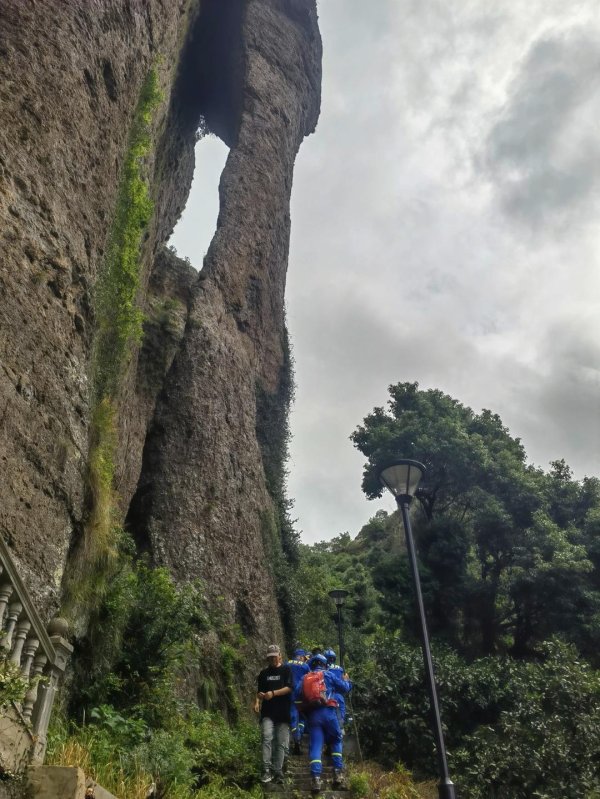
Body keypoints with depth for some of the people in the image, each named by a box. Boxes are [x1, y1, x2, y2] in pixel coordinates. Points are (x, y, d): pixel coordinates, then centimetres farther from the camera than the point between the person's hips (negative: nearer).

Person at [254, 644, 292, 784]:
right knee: (267, 738, -17)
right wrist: (257, 701, -4)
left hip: (283, 713, -2)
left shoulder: (287, 670, 4)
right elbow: (259, 691, 16)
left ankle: (278, 771, 11)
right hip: (268, 712, 2)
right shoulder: (264, 673, 14)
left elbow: (289, 688, -7)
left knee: (281, 743, 1)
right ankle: (267, 770, -14)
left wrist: (273, 693, -17)